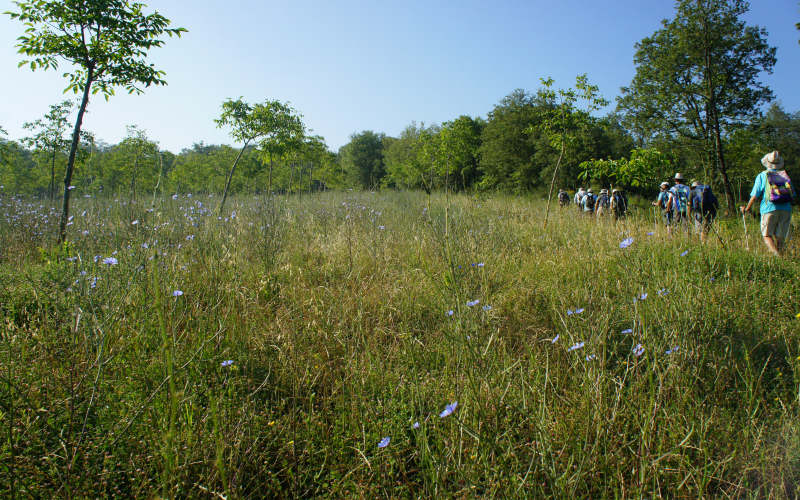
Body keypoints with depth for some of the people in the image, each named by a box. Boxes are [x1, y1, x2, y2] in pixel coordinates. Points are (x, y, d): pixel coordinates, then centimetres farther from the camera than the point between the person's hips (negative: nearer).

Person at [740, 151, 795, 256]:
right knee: (780, 237, 10)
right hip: (786, 209, 3)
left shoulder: (762, 175, 5)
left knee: (767, 235, -2)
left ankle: (776, 254, -23)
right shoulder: (785, 175, 15)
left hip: (769, 209, -3)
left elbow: (755, 195, 3)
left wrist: (747, 208, 14)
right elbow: (794, 196, 15)